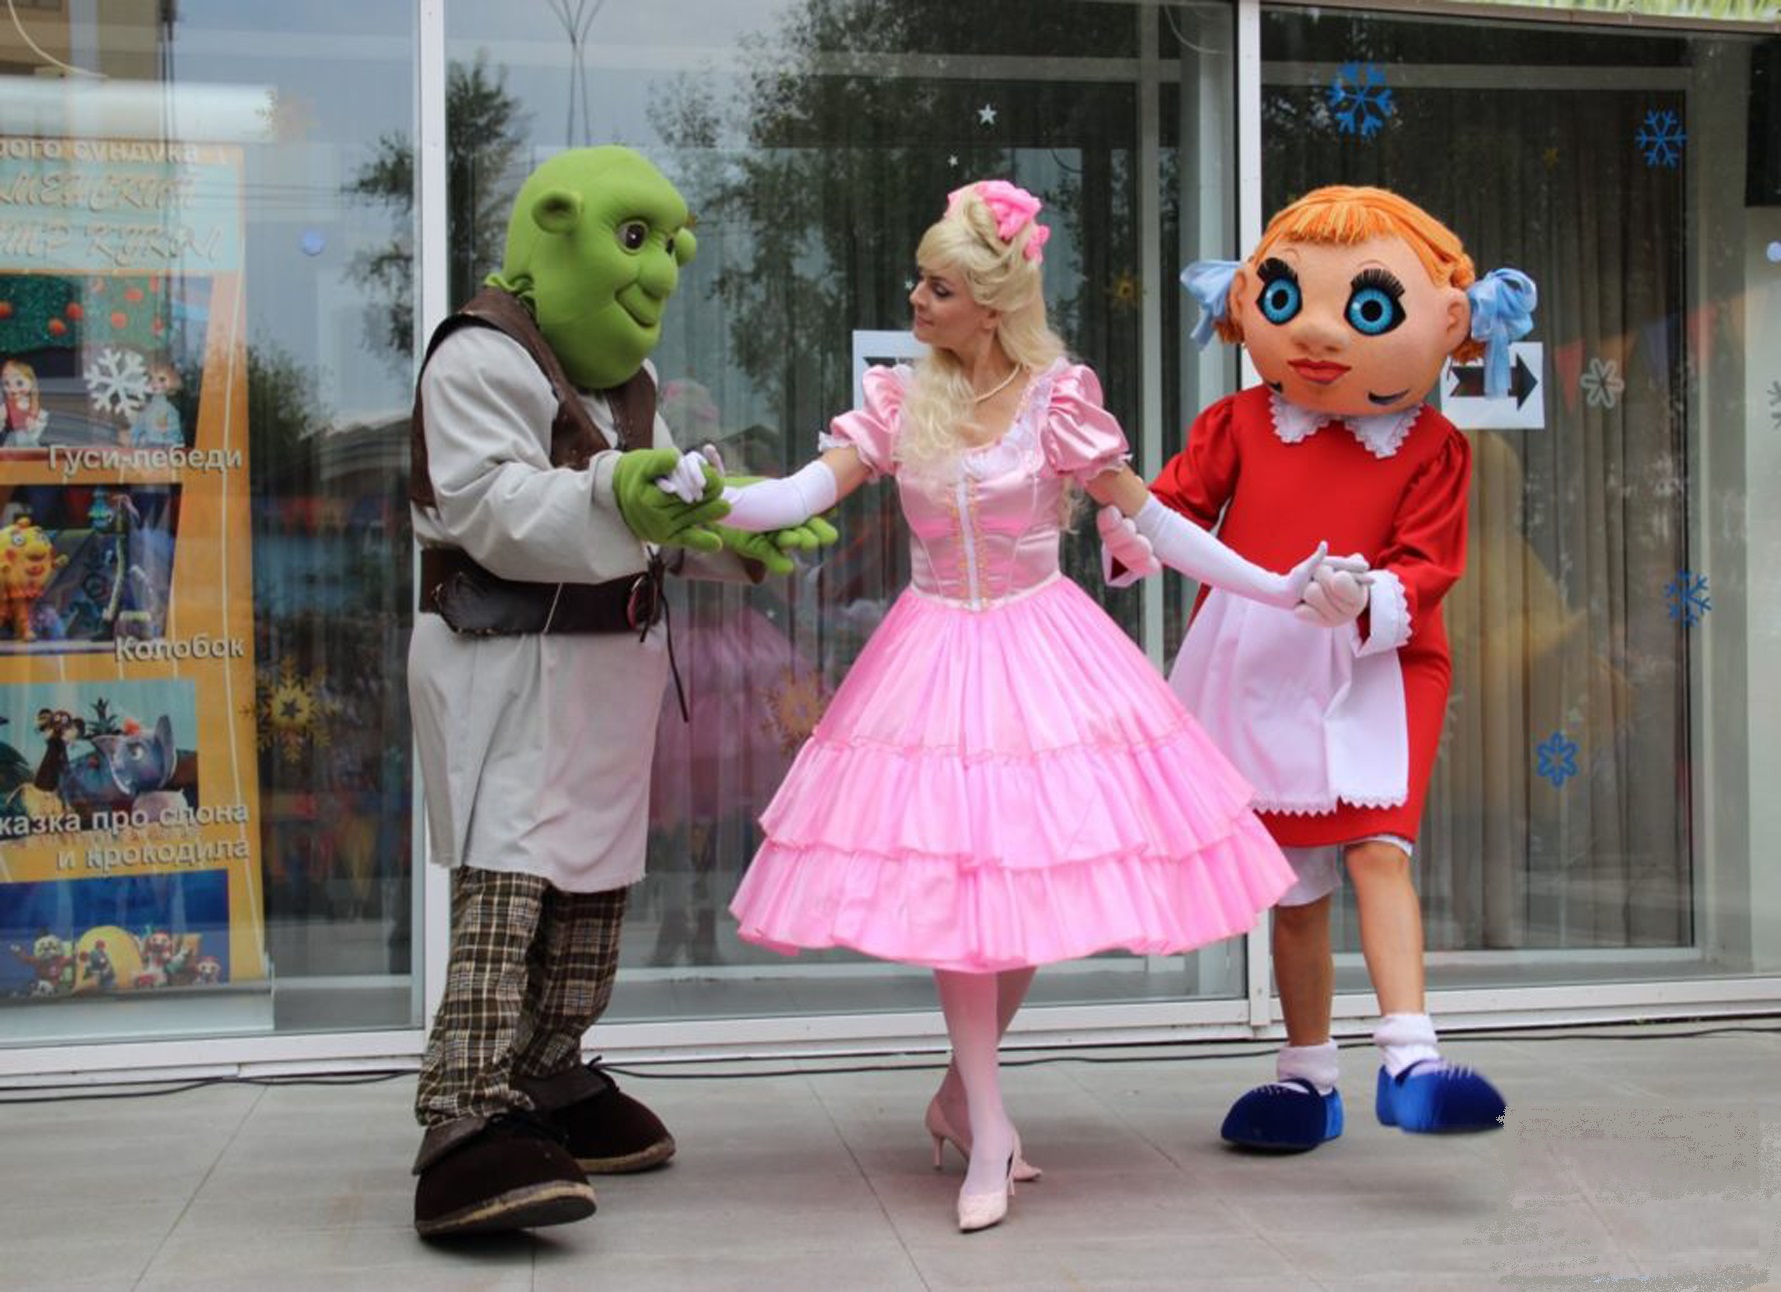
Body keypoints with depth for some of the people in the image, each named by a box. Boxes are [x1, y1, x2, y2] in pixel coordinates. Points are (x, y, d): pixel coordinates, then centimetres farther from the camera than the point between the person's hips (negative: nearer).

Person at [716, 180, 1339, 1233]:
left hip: (1043, 651, -1)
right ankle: (989, 1132, 1)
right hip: (939, 654, 1)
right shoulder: (899, 402, 1)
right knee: (951, 881, -5)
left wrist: (1276, 589, -8)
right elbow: (807, 493, -10)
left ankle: (962, 1095, 23)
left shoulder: (1059, 398, -5)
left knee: (1036, 874, 2)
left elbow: (1150, 519, -3)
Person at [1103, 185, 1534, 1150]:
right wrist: (1131, 526, -22)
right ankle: (1306, 1075, 23)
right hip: (1257, 674, 2)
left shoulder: (1429, 449, -1)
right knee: (1295, 887, 11)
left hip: (1371, 669, -2)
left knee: (1379, 846, -21)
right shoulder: (1240, 424, 5)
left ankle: (1409, 1059, -23)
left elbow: (1427, 564, -7)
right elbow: (1179, 499, 1)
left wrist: (1366, 602, -27)